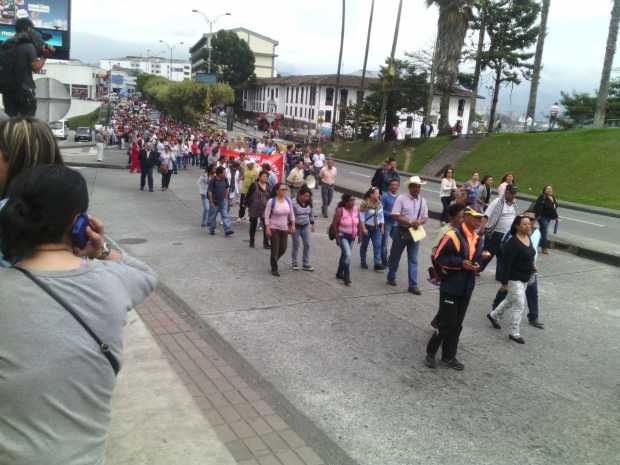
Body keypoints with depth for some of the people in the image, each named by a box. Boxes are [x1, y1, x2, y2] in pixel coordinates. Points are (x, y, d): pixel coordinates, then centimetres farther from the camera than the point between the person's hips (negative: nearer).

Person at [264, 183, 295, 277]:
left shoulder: (288, 200, 0)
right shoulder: (271, 201, -12)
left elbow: (291, 213, 10)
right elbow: (267, 215, -9)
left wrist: (292, 225, 8)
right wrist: (267, 227, -13)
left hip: (284, 228, 5)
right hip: (274, 228, -5)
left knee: (283, 248, 10)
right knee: (275, 249, -3)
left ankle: (273, 260, 39)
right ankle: (274, 269, 12)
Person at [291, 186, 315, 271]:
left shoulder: (308, 203, 0)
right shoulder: (294, 203, -17)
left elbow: (311, 214, 13)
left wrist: (312, 223, 15)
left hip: (306, 226, 5)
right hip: (296, 227, -5)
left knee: (307, 245, 2)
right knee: (296, 245, 6)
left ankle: (306, 264, 11)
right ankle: (294, 263, 23)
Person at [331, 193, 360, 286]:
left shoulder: (356, 209, -2)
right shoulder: (340, 211, -18)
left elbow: (358, 223, 9)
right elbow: (334, 224, -15)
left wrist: (359, 235, 9)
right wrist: (337, 238, -16)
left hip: (352, 237, 6)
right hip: (342, 236, -6)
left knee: (344, 254, 19)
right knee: (347, 255, -17)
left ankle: (340, 273, 37)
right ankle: (347, 278, -9)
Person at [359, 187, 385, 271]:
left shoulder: (379, 204, 3)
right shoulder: (365, 204, -14)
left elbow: (381, 216, 10)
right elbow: (362, 217, -14)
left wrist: (382, 227, 8)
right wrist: (363, 229, -16)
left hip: (376, 228, 4)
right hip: (367, 227, -4)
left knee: (378, 245, -5)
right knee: (364, 245, 9)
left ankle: (378, 264, -5)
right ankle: (363, 262, 24)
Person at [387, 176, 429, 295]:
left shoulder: (422, 200, 4)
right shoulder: (401, 198, -9)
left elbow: (425, 218, 9)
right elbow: (395, 216, -15)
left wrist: (419, 222, -13)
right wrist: (410, 222, -22)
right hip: (401, 231, -3)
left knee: (413, 259, 3)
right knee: (395, 256, 11)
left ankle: (413, 285, 7)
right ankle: (391, 278, 31)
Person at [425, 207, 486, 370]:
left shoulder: (477, 239, 7)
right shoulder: (453, 235, -16)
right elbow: (438, 258, -16)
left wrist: (476, 265, -1)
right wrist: (461, 263, -21)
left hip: (466, 288, 7)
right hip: (450, 287, -7)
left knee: (457, 325, 14)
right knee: (446, 323, -3)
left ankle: (449, 357, 27)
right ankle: (431, 353, 16)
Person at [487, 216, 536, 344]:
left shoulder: (528, 237, 3)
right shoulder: (513, 243, -24)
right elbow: (506, 263, -22)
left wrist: (531, 266, 10)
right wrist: (504, 282, -20)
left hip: (525, 278, 9)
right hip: (514, 279, -9)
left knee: (511, 300, 23)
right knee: (519, 305, -4)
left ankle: (494, 315, 43)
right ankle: (515, 333, 8)